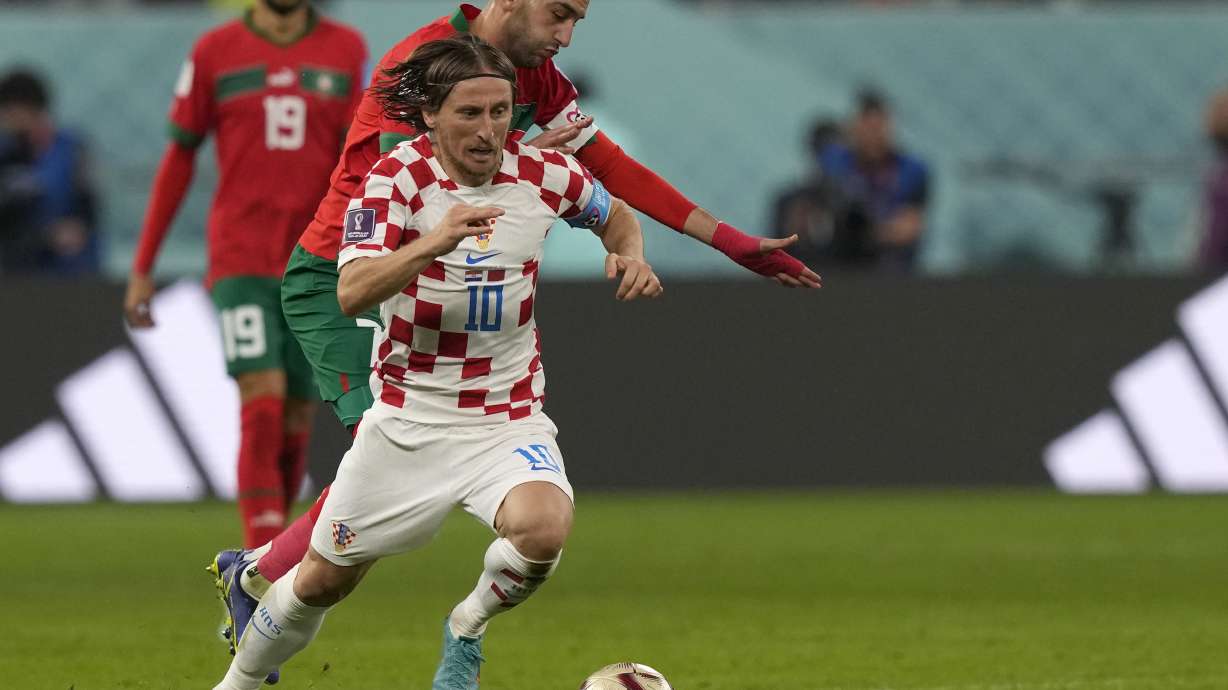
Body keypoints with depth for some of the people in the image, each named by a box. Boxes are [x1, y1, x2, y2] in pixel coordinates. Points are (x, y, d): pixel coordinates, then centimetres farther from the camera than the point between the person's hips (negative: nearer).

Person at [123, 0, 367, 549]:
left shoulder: (346, 50, 6)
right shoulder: (215, 52, 3)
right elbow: (179, 158, 9)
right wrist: (142, 268, 9)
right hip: (240, 258, -2)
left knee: (296, 420, 6)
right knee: (262, 401, -17)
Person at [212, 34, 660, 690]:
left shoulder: (544, 173, -7)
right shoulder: (397, 178, -14)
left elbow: (615, 215, 17)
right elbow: (352, 292, -29)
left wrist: (631, 256, -5)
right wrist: (431, 244, -44)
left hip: (508, 418, 1)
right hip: (408, 414, -1)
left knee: (543, 527, -30)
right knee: (324, 580, 9)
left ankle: (466, 630, 1)